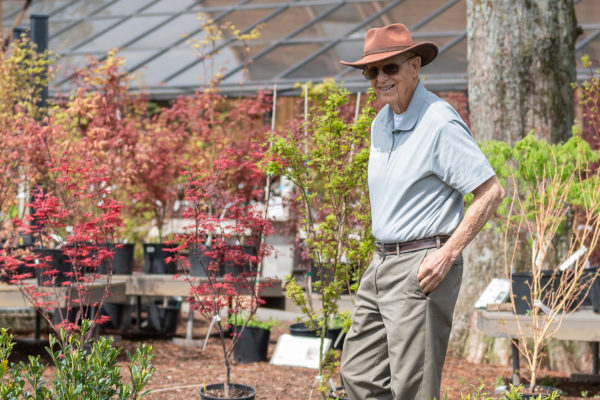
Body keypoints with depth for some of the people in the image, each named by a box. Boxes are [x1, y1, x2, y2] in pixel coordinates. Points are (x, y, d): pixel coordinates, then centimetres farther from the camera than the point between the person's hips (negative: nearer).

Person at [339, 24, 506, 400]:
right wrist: (384, 254, 15)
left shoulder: (440, 122, -14)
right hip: (382, 263, 9)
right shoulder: (381, 123, 13)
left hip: (423, 267, -9)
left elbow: (491, 192, -16)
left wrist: (447, 255, -19)